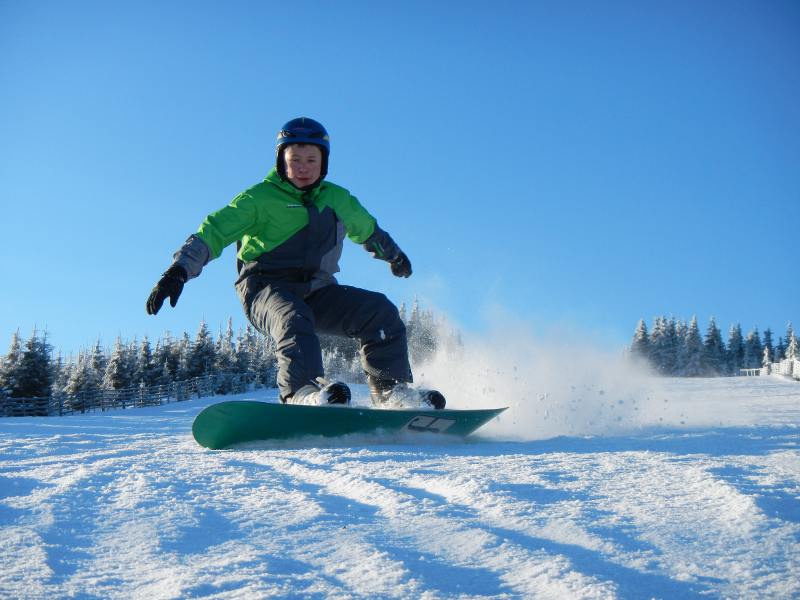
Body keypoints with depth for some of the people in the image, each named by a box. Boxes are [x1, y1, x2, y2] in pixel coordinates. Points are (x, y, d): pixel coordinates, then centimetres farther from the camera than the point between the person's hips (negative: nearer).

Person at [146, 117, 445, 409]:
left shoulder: (339, 200, 15)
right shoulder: (260, 198, -1)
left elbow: (370, 231, 34)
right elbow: (214, 231, -11)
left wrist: (394, 256, 50)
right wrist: (179, 270, -26)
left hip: (316, 291, 5)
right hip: (266, 289, -4)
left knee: (379, 310, -16)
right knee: (293, 320, -38)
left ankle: (392, 389, -12)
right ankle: (303, 389, -56)